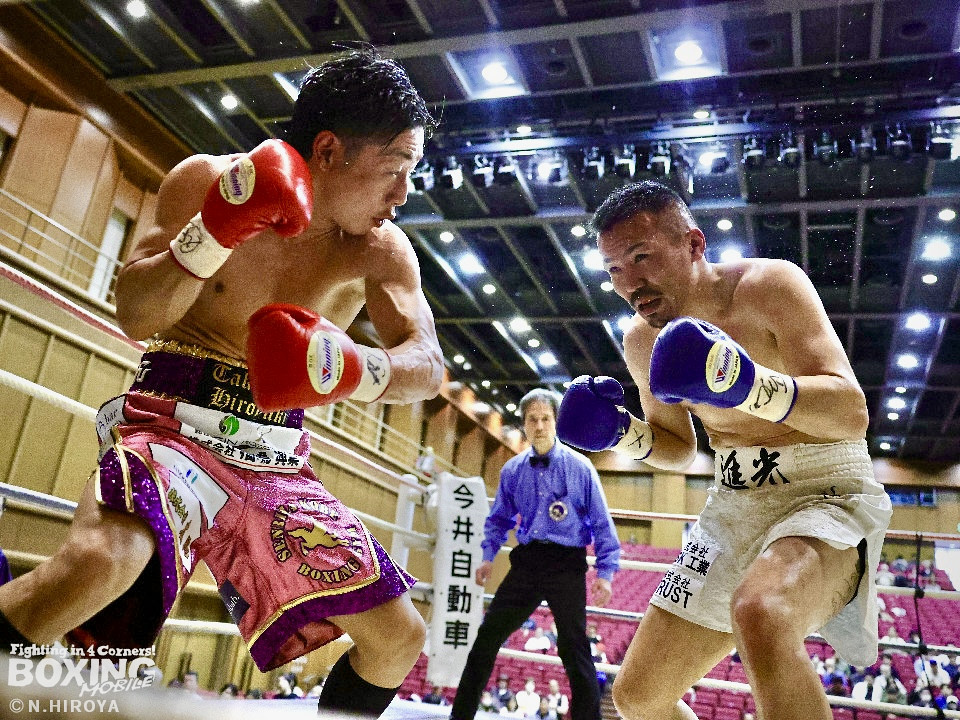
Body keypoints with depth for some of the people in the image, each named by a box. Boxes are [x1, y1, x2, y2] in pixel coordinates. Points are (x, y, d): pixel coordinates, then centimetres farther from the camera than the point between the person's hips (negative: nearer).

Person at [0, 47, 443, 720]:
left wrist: (351, 367, -33)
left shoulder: (381, 249, -2)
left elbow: (429, 366, -11)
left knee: (399, 638, 4)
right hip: (176, 416, -3)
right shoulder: (206, 180, -6)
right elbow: (134, 317, -10)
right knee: (102, 560, -38)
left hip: (276, 457, 4)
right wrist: (214, 233, -27)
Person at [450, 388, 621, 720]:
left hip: (567, 566, -3)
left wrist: (605, 572, -4)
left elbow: (602, 523, 1)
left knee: (574, 649, -1)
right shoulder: (512, 470, 7)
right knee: (488, 635, 3)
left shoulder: (579, 467, -3)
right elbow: (499, 519, 20)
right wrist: (488, 556, 8)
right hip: (526, 563, 4)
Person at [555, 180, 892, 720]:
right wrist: (623, 432, -6)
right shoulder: (641, 342, 2)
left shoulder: (771, 284, -16)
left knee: (758, 614, -40)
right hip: (733, 507, 6)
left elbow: (853, 414, -25)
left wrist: (750, 384, -42)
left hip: (826, 493, -6)